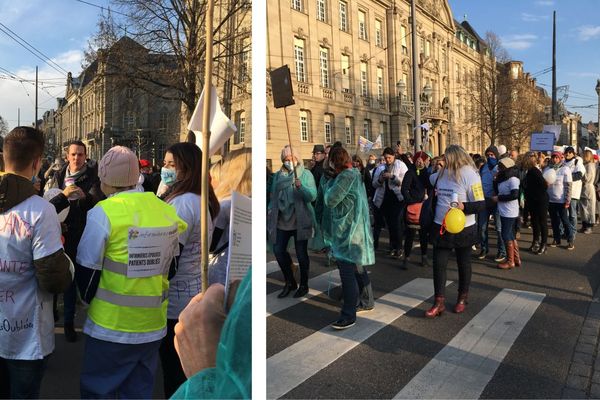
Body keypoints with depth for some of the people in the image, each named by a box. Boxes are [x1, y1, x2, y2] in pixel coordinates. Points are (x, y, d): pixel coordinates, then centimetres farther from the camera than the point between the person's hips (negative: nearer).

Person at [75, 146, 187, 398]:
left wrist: (88, 300, 10)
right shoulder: (167, 211, -1)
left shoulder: (104, 212, -15)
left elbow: (87, 271, -9)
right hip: (153, 325, 5)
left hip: (110, 327, -4)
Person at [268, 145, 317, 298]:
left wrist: (301, 186, -30)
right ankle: (289, 282, 26)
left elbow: (313, 196, -14)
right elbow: (274, 195, 15)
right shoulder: (278, 175, 8)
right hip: (282, 221, 4)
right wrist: (271, 210, 6)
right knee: (278, 250, 5)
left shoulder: (306, 174, -3)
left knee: (301, 253, 2)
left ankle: (303, 285, 22)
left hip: (300, 221, -4)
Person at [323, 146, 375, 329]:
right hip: (353, 229, 10)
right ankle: (367, 301, 34)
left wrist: (330, 184, 0)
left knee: (347, 273, -8)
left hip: (348, 231, -10)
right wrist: (333, 182, 4)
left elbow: (330, 200, -16)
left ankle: (348, 316, -3)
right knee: (358, 269, 20)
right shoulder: (354, 173, 13)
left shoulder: (346, 176, -17)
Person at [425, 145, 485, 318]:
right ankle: (439, 302, 12)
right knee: (438, 264, 3)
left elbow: (481, 205, -19)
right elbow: (429, 181, 29)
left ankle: (462, 298, 33)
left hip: (462, 229, -5)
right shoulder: (442, 173, 4)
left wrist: (463, 206, -32)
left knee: (463, 264, 14)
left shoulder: (470, 175, -15)